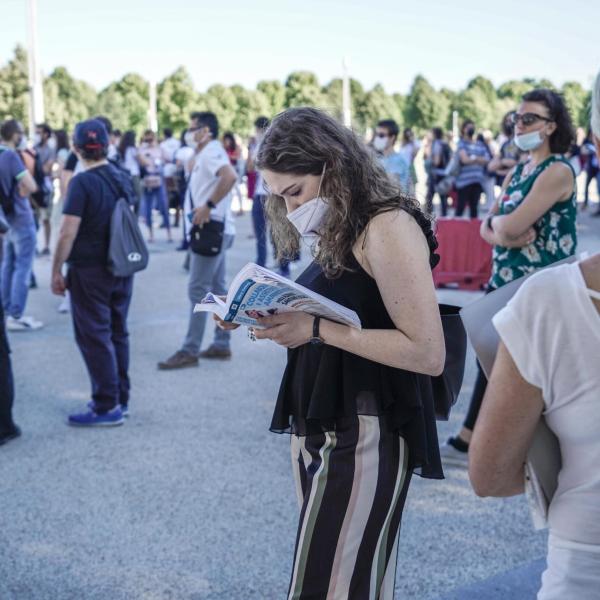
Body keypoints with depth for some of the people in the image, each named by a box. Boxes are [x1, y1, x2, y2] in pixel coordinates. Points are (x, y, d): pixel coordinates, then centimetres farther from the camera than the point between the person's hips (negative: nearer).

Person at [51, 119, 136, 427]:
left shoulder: (82, 182, -16)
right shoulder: (123, 178, 7)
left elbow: (68, 233, -18)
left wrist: (56, 271, -10)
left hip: (90, 271, -7)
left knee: (94, 337, 1)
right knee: (117, 334, 14)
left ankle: (107, 407, 4)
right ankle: (120, 399, 22)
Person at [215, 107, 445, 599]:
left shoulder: (388, 226, -14)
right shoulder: (338, 233, 14)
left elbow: (428, 353, -20)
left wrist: (316, 328, -19)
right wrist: (274, 321, 1)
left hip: (364, 435, -9)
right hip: (319, 430, 9)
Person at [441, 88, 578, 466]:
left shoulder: (558, 171, -15)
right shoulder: (516, 173, 13)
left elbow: (511, 227, -23)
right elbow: (488, 230, 8)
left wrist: (499, 222, -3)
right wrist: (506, 235, -12)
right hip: (505, 284, 9)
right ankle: (467, 443, 27)